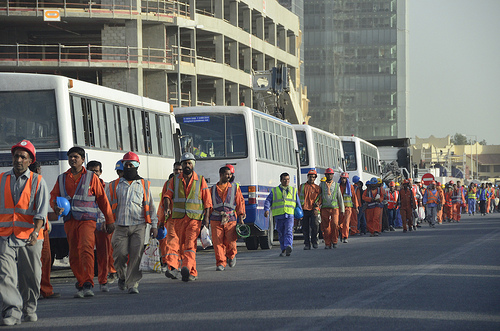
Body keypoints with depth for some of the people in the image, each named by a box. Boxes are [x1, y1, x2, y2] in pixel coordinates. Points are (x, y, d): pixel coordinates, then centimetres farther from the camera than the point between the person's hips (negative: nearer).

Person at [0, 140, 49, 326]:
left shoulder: (37, 182, 4)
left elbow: (41, 210, -6)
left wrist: (36, 232, -21)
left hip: (30, 237, -1)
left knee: (30, 277, 7)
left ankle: (29, 309, 25)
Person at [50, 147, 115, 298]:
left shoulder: (91, 177, 6)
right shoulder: (62, 179, 15)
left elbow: (103, 199, 8)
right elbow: (53, 196, 17)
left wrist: (110, 220, 7)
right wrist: (56, 207, -8)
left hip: (87, 219, -4)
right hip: (70, 221, 4)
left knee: (86, 249, -21)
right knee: (74, 256, 5)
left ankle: (88, 285, -27)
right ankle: (81, 283, 17)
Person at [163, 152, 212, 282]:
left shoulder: (200, 181, 8)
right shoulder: (175, 180, 12)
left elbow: (207, 201, 7)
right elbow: (168, 195, 7)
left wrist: (206, 217, -2)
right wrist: (167, 207, -14)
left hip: (194, 218, -3)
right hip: (178, 218, 3)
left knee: (190, 243, -18)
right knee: (179, 244, 0)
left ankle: (188, 269, -34)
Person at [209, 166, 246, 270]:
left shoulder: (235, 188, 10)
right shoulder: (213, 189, 12)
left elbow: (240, 203, 9)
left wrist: (241, 218, 1)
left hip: (230, 220, -1)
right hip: (216, 220, 1)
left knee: (230, 242, -6)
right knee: (217, 242, -7)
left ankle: (231, 256, 24)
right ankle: (221, 263, 2)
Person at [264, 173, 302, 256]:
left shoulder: (294, 190, 17)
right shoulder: (274, 191, 12)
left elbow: (298, 203, 25)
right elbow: (268, 201, 5)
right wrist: (266, 210, -13)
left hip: (289, 215, -1)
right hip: (278, 216, 1)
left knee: (289, 232, -19)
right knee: (281, 234, 5)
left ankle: (288, 247, -35)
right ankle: (283, 250, 15)